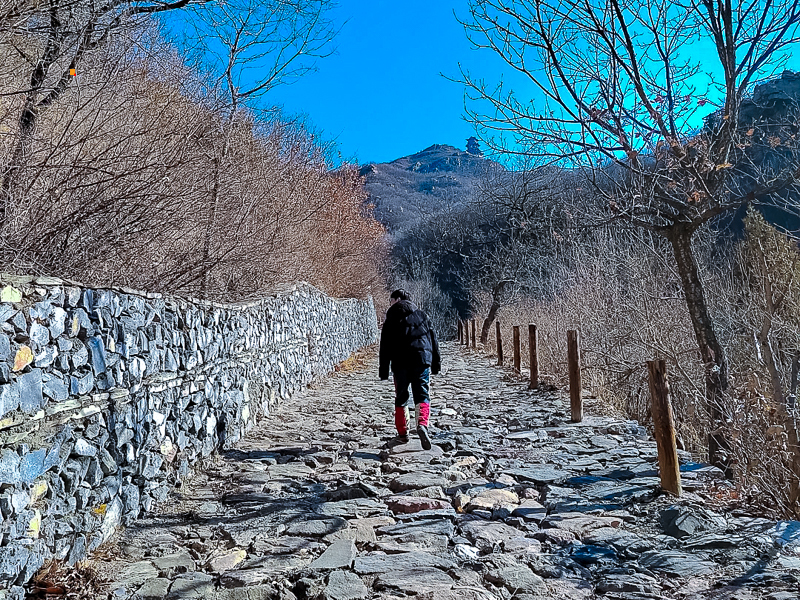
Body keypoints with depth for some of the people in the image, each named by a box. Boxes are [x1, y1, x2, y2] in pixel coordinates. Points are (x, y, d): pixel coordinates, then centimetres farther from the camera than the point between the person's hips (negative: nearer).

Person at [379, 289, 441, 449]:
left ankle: (403, 433, 15)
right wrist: (436, 363, 19)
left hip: (400, 363, -1)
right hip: (422, 361, 2)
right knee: (422, 395, 0)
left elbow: (385, 346, 1)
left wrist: (383, 371, 2)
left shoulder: (391, 319, 6)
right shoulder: (421, 316, 15)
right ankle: (422, 424, -25)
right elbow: (433, 339, 15)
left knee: (401, 398, 11)